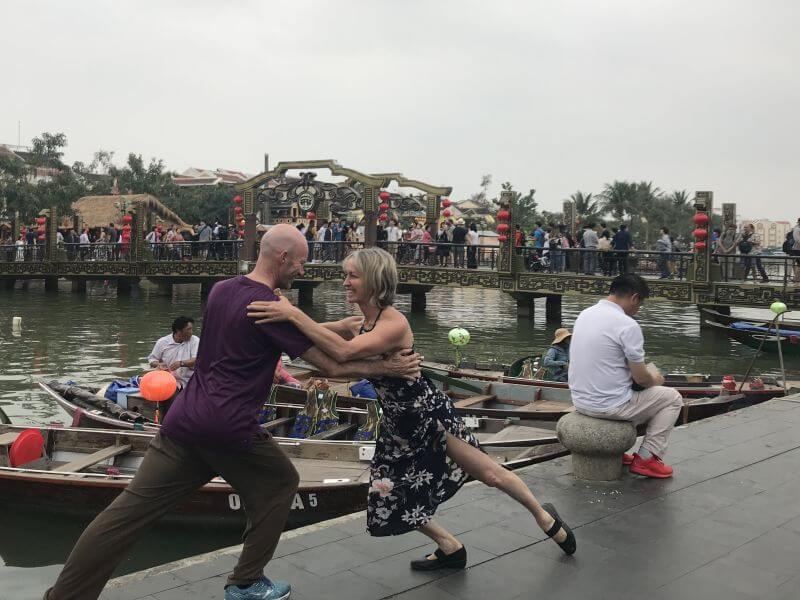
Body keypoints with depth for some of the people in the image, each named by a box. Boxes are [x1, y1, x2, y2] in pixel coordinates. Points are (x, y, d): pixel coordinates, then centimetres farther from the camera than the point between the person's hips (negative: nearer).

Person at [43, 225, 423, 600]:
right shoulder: (271, 307, -9)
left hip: (185, 419, 7)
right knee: (279, 484, 17)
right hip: (230, 429, -7)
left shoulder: (222, 290, 13)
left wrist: (331, 327, 26)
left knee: (131, 509, 7)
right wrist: (387, 368, 4)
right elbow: (332, 367, -7)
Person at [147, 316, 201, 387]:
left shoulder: (195, 340, 1)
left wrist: (181, 363, -25)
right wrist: (159, 364, -10)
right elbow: (152, 360, 13)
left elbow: (197, 361, -9)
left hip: (188, 383, -1)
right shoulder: (162, 342, 4)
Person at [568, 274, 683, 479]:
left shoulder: (585, 314, 5)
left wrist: (644, 373, 23)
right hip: (609, 406, -8)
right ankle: (646, 458, 9)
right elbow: (641, 379, -13)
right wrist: (655, 380, 11)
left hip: (580, 400, 8)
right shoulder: (627, 325, -19)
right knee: (672, 398, 12)